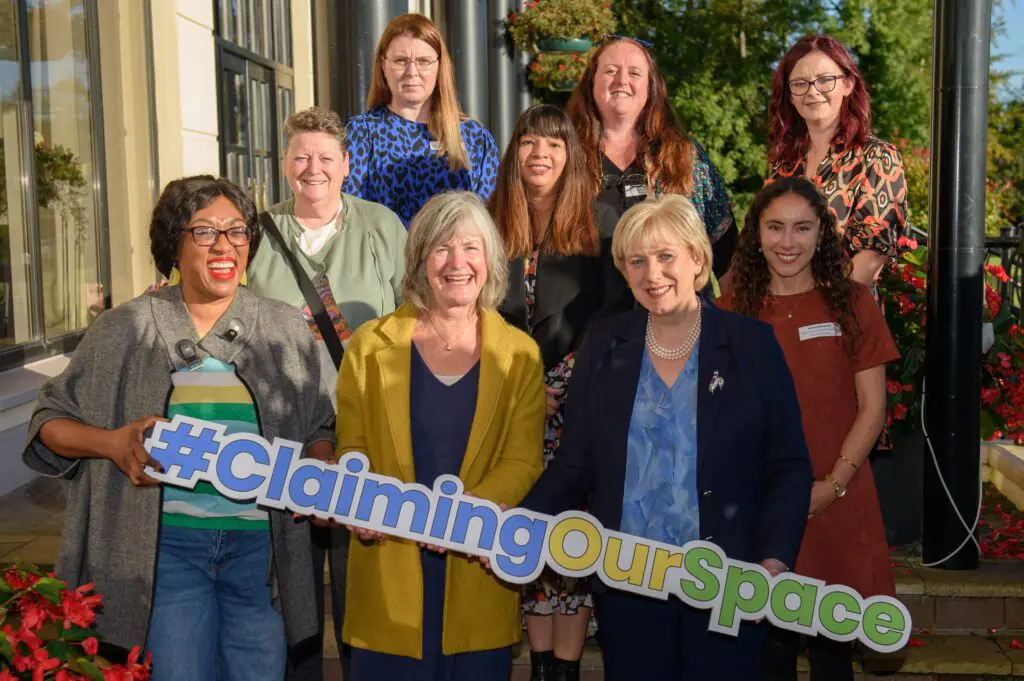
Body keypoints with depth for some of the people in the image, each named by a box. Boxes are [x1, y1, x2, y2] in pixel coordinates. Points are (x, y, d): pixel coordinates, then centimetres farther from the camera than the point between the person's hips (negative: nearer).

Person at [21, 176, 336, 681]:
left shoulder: (286, 328, 7)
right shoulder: (126, 328, 2)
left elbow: (318, 428, 16)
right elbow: (50, 421, 7)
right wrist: (110, 443, -12)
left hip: (260, 542, 2)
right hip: (166, 541, -1)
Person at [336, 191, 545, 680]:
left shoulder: (519, 354, 2)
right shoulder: (371, 345, 3)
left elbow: (523, 461, -3)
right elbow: (351, 450, 5)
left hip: (477, 572, 0)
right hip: (388, 571, 0)